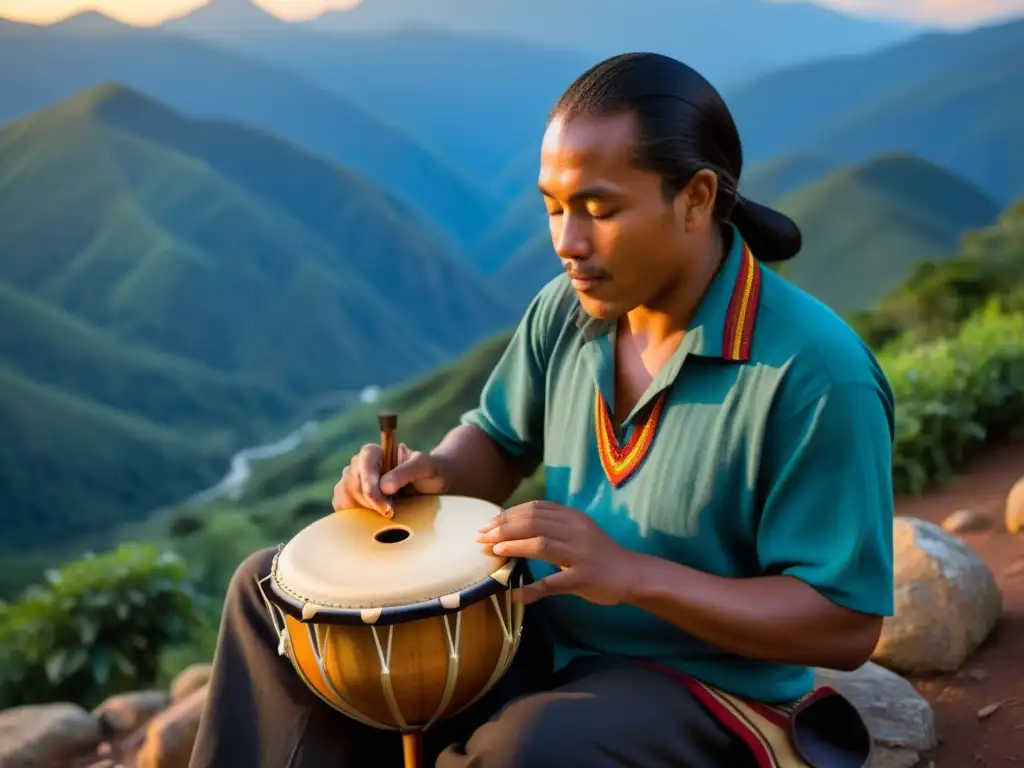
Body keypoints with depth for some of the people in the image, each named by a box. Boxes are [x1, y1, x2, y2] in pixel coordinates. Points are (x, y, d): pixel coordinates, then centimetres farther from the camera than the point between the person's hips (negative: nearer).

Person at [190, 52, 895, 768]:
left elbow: (847, 626, -20)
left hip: (708, 693, -6)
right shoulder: (567, 310, -4)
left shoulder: (816, 371, -23)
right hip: (541, 636, 6)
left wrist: (632, 573, -30)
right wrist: (432, 471, -10)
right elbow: (501, 442, 13)